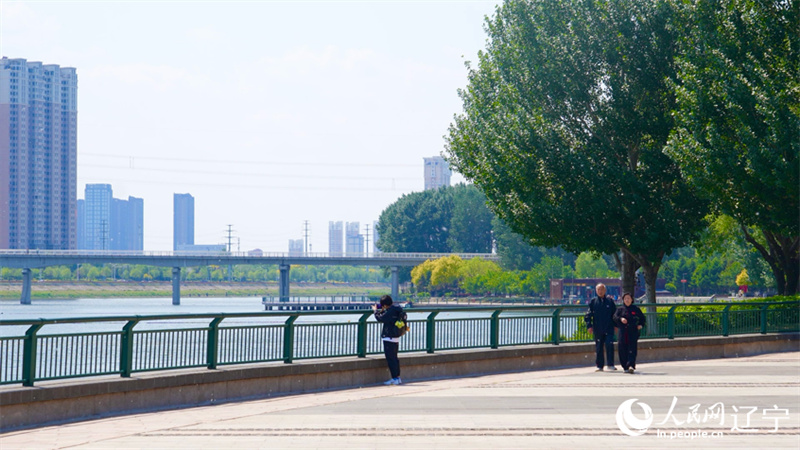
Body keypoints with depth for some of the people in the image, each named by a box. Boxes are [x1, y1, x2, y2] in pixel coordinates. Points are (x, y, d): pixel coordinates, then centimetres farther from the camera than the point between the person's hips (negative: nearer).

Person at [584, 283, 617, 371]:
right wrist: (589, 326, -4)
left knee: (609, 345, -12)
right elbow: (588, 315, 6)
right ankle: (599, 366, 13)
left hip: (609, 328, -1)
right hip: (597, 329, 1)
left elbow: (615, 313, 11)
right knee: (598, 347, 4)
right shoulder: (593, 301, 6)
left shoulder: (610, 301, 6)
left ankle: (610, 365, -4)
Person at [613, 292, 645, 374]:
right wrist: (620, 319, -25)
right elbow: (615, 317, -6)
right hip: (623, 331, 1)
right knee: (623, 349, 0)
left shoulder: (635, 309, 10)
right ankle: (625, 367, 11)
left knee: (632, 349, -12)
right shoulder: (620, 309, 10)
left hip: (633, 332, -1)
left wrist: (640, 325, 5)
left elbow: (642, 318, 22)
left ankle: (631, 366, -20)